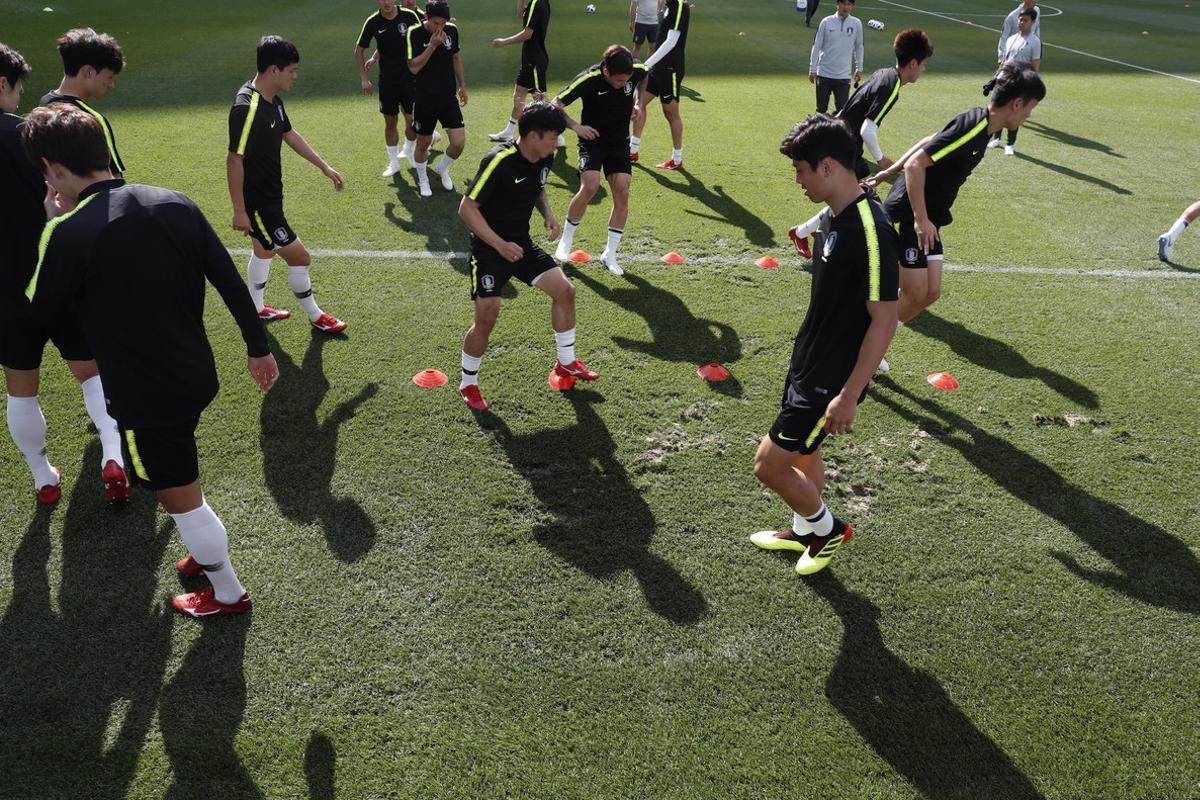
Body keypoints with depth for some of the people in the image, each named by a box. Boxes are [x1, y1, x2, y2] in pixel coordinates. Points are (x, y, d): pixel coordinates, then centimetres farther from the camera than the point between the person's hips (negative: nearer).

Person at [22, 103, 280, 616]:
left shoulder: (67, 233, -20)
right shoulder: (175, 204, -4)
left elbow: (43, 315, -3)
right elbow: (230, 282, 1)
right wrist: (258, 347, 12)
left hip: (144, 399, -6)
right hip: (196, 377, 7)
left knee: (181, 499, 13)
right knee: (182, 489, 29)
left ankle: (228, 594, 30)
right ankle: (207, 552, 48)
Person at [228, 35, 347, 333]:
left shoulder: (273, 99, 1)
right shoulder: (247, 108, -27)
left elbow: (289, 135, 17)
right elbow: (234, 160, -25)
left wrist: (324, 167, 20)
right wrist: (239, 210, -22)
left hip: (269, 196, 10)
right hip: (257, 204, -10)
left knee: (264, 250, 25)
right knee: (299, 256, -1)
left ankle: (256, 308, 45)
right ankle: (315, 316, 19)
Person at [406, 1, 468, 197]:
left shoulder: (452, 30, -2)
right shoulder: (415, 33, -14)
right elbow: (414, 67, -20)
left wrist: (462, 85, 18)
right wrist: (433, 45, -26)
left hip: (449, 98, 3)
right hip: (424, 100, -3)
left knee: (459, 142, -7)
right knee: (423, 143, 9)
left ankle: (442, 168, 25)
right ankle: (422, 180, 35)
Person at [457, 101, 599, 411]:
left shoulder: (545, 159, -2)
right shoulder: (499, 161, -25)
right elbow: (467, 208, -22)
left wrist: (548, 214, 0)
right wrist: (500, 245, -28)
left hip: (522, 245, 7)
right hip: (489, 249, -7)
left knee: (565, 290, 2)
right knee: (487, 318, -15)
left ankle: (566, 364, 20)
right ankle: (468, 385, 8)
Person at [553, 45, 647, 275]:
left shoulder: (637, 71, -14)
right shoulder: (588, 80, -24)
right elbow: (556, 104, -14)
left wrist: (637, 103, 0)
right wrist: (576, 126, -28)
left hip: (619, 142, 4)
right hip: (592, 139, -3)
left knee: (622, 193, -7)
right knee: (590, 187, -23)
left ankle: (610, 254, 5)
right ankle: (566, 239, 0)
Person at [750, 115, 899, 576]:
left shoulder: (870, 230, -26)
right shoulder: (836, 215, 3)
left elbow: (884, 320, -24)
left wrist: (849, 396, -23)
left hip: (830, 381, -9)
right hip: (809, 366, 9)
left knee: (769, 464, -1)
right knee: (802, 455, 23)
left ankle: (826, 528, 23)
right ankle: (805, 532, 44)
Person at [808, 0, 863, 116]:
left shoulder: (856, 24, 0)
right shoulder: (826, 22, -3)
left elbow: (859, 47, 10)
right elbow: (816, 46, 0)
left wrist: (859, 69, 10)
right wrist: (812, 70, -2)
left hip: (844, 76, 0)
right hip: (824, 73, 0)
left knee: (842, 109, -5)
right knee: (821, 109, 8)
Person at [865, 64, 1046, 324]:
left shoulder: (980, 124, 7)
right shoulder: (971, 129, -22)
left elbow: (927, 143, 17)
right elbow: (915, 164, -25)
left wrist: (890, 171, 22)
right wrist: (921, 220, -24)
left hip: (927, 217, 9)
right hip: (909, 214, -9)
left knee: (931, 292, 4)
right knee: (916, 295, -8)